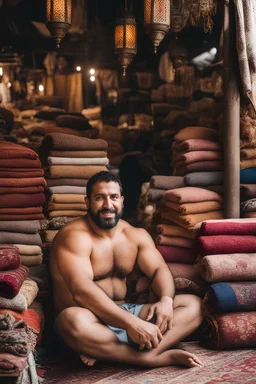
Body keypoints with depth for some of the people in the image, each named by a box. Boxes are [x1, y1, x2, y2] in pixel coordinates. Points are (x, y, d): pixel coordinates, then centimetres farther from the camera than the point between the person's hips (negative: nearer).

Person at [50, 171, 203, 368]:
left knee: (193, 304, -8)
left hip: (125, 311, 7)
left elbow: (159, 269, 2)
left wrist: (166, 300, -23)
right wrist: (132, 323, -36)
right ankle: (162, 356, -31)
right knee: (72, 321, -41)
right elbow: (81, 290, -28)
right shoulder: (74, 236, -15)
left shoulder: (136, 235, 9)